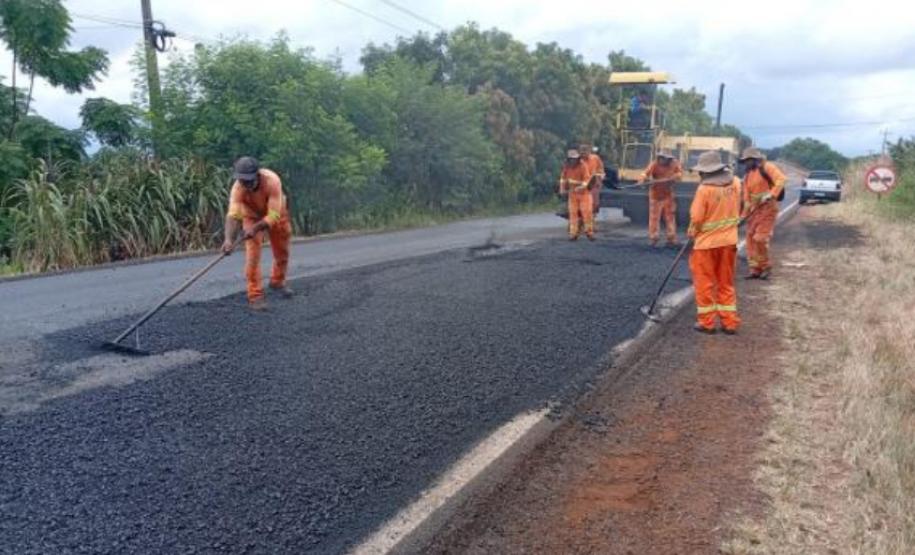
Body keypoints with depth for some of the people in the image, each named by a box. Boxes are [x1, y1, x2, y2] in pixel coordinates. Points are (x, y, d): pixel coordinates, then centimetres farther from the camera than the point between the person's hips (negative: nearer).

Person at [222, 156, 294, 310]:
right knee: (252, 254, -16)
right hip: (252, 217, -1)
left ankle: (277, 281, 41)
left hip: (276, 215, 1)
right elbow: (233, 215, -46)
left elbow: (274, 215, -40)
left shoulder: (272, 181, -39)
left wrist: (256, 228, -53)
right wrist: (229, 239, -61)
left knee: (282, 253, 14)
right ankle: (255, 295, -6)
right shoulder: (238, 188, -35)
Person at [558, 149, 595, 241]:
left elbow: (587, 179, -24)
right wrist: (562, 189, 6)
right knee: (573, 213, -1)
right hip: (572, 193, 4)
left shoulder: (583, 166, -17)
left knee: (587, 212, -8)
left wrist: (581, 187, -39)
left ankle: (589, 232, 5)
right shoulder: (566, 166, -3)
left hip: (584, 192, -3)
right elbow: (563, 177, 13)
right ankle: (573, 234, 2)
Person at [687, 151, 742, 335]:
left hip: (707, 242, -5)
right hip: (729, 240, 5)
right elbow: (737, 208, 11)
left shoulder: (704, 189, -19)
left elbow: (696, 218, -15)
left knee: (704, 283, 8)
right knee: (726, 283, 15)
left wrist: (692, 233, 2)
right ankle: (730, 322, 18)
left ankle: (707, 322, 14)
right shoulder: (735, 183, -2)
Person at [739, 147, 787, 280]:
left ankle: (766, 266, 7)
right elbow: (747, 197, 14)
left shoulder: (766, 167, -6)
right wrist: (745, 215, 7)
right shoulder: (747, 176, 16)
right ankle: (755, 269, 13)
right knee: (751, 239, 5)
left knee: (760, 238, -12)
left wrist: (771, 194, -29)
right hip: (755, 210, 8)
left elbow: (781, 179, -20)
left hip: (768, 208, -8)